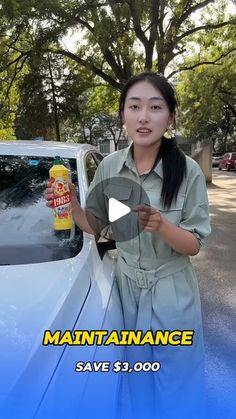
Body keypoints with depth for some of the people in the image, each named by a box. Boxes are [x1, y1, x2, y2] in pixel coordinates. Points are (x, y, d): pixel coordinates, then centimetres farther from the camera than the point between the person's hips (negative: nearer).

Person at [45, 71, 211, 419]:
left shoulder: (188, 171, -16)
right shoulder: (109, 166, -7)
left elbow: (194, 245, -11)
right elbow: (96, 226, 3)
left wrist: (161, 225, -31)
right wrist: (72, 206, -16)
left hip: (172, 293, -2)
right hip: (127, 287, 3)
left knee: (176, 389, 19)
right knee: (138, 383, 25)